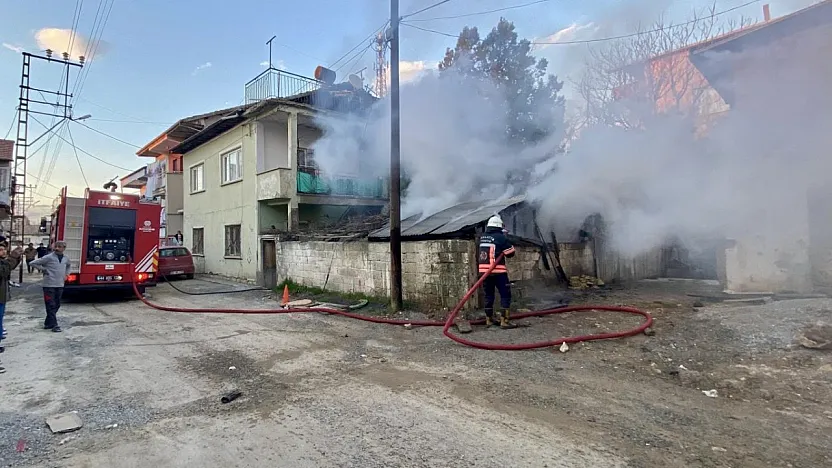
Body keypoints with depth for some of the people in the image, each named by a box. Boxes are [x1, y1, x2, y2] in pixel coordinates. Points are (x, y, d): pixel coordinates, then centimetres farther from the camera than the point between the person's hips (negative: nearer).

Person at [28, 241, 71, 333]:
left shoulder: (65, 258, 9)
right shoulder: (48, 257, -8)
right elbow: (33, 263, -4)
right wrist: (43, 269, -5)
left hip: (60, 285, 6)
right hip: (49, 285, -6)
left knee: (56, 305, 10)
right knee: (51, 306, -4)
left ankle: (48, 323, 22)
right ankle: (54, 325, -3)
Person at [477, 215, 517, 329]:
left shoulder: (482, 237, 8)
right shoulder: (500, 237, -8)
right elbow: (510, 253, -3)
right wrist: (506, 242, 13)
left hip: (484, 271, 6)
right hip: (498, 271, -6)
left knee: (488, 295, 14)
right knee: (505, 295, 3)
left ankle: (489, 320, 21)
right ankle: (504, 321, 0)